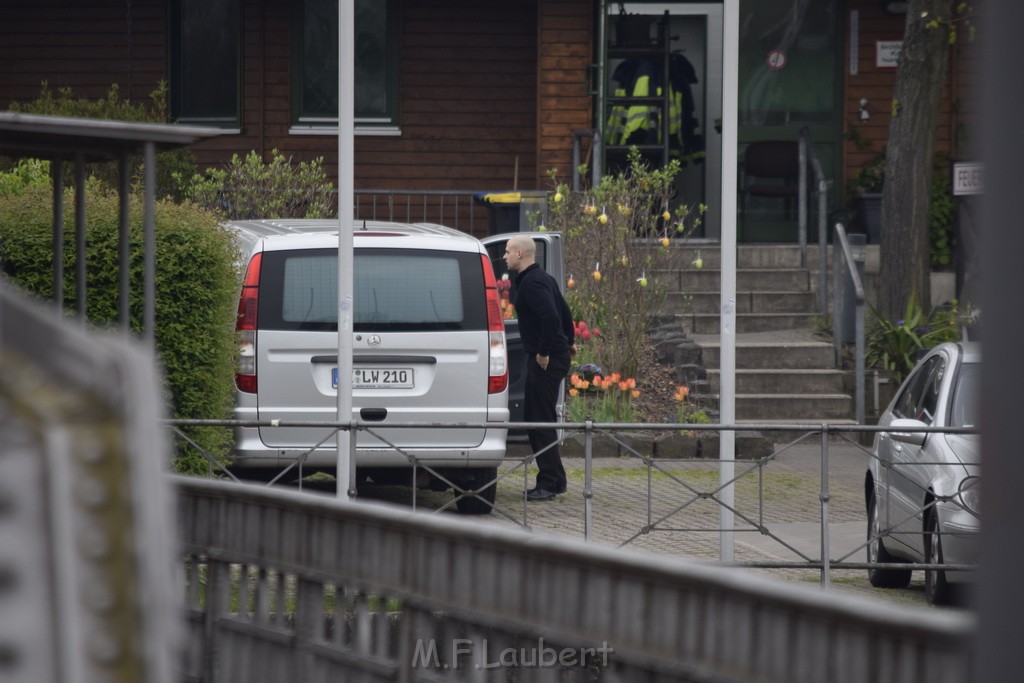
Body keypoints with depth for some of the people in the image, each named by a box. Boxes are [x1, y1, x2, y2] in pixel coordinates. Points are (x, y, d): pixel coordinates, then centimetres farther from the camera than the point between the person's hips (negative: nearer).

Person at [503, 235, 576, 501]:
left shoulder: (532, 283, -17)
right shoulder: (541, 278, 16)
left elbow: (550, 317, -27)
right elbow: (563, 311, 25)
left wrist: (544, 353, -21)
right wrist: (569, 341, 33)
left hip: (546, 360, -11)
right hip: (554, 355, 11)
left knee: (541, 421, -8)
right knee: (535, 419, 14)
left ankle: (549, 484, -7)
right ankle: (555, 480, 18)